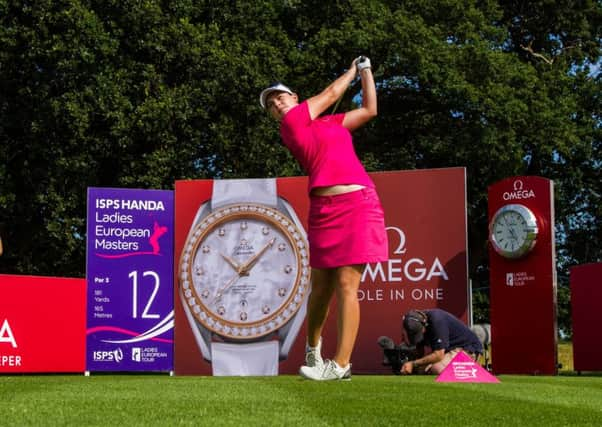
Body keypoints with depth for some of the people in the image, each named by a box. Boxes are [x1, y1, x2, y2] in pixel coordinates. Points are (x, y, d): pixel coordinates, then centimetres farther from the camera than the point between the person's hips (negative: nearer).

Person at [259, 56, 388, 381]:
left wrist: (366, 71, 31)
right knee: (321, 286, 3)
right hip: (324, 209, -1)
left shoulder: (333, 122, 20)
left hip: (357, 203, 1)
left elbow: (369, 109, 28)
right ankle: (313, 347, 30)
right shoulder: (290, 123, 8)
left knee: (346, 284, -9)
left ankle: (341, 365, -9)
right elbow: (331, 93, 16)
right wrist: (353, 70, 31)